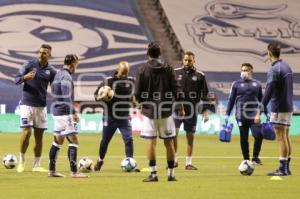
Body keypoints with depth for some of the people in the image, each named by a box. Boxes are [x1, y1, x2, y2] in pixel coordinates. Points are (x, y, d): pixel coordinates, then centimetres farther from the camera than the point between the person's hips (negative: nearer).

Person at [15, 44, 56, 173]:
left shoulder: (51, 71, 3)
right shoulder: (29, 65, -4)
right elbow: (16, 80, -2)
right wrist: (25, 77, -23)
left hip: (41, 106, 3)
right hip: (27, 104, -3)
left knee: (39, 135, 4)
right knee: (27, 132, -12)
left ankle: (37, 165, 11)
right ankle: (21, 160, 5)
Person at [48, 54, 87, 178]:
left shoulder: (58, 75, 14)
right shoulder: (66, 76, -15)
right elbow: (67, 97, -21)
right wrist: (74, 113, -19)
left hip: (57, 112, 10)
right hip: (65, 113, -10)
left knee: (57, 141, 15)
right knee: (73, 141, -8)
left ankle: (52, 170, 17)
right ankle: (74, 172, -11)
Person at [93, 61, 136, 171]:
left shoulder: (131, 81, 1)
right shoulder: (108, 81, -8)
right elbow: (96, 95, -2)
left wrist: (133, 99, -1)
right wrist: (103, 97, -22)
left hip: (125, 117, 1)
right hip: (110, 118, -1)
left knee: (128, 139, -13)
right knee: (105, 140, 10)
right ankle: (100, 160, 33)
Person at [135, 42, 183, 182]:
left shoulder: (143, 70, -3)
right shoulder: (168, 69, 1)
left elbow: (137, 93, -3)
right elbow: (176, 90, -2)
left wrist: (141, 103, 17)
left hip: (149, 109, -1)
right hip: (166, 110, 1)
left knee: (151, 141, 0)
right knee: (169, 142, 9)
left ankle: (153, 173, -5)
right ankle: (171, 173, 11)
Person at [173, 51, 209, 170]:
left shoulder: (199, 76, 5)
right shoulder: (175, 73, 5)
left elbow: (204, 94, 7)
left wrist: (205, 111, 1)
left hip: (191, 110, 1)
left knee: (190, 136, 5)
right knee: (174, 133, -12)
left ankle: (188, 163, 12)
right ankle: (174, 160, -1)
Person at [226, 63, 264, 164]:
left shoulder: (257, 84, 9)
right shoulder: (236, 84, 5)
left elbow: (261, 100, 16)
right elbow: (231, 100, 7)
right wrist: (227, 114, 3)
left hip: (254, 115, 0)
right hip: (241, 115, 0)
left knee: (258, 135, -16)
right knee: (243, 138, 4)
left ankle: (255, 157, 0)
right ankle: (246, 159, 14)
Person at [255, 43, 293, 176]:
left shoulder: (274, 70, -15)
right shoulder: (287, 67, 12)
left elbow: (268, 93, -20)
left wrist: (259, 112, -21)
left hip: (279, 108, -8)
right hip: (288, 107, 8)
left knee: (281, 137, -6)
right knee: (286, 137, 11)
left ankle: (282, 169, -6)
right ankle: (287, 167, 14)